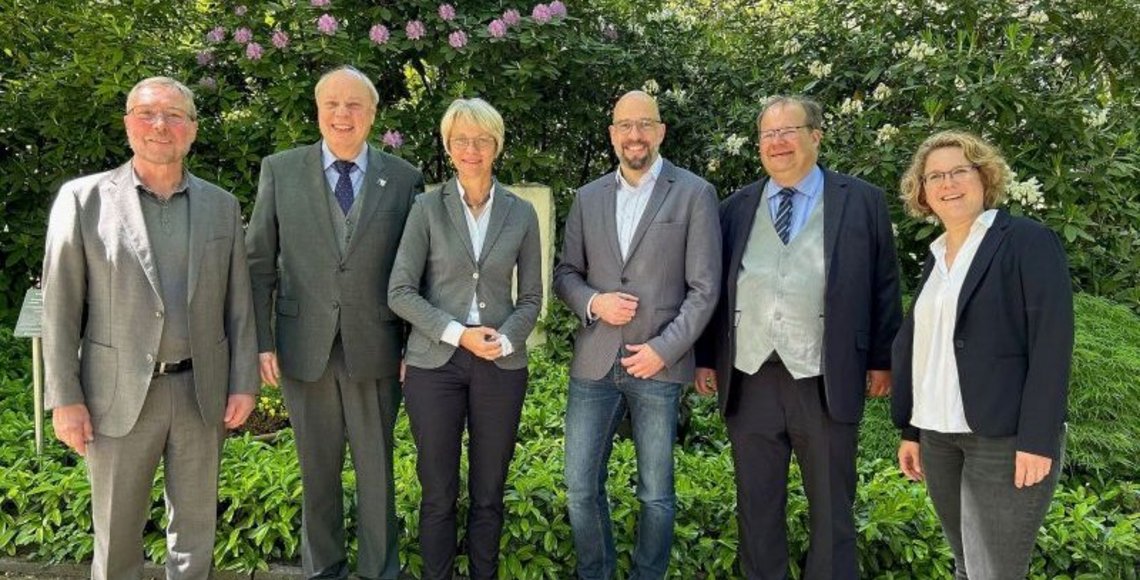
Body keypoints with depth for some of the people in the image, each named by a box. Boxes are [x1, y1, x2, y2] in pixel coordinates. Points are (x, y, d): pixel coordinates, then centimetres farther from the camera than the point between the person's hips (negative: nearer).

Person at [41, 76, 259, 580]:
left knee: (196, 528, 15)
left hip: (202, 392, 2)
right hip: (120, 394, -2)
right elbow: (61, 307, -3)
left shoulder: (222, 206, 5)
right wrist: (64, 398, -6)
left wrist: (243, 383, 2)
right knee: (116, 533, 12)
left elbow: (238, 303, 6)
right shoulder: (82, 198, -2)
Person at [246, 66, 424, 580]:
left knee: (376, 468, 10)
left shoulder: (404, 179, 0)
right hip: (303, 346, 1)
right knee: (317, 469, 15)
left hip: (375, 348, -1)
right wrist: (262, 342, -1)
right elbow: (259, 263, 3)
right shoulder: (279, 170, 2)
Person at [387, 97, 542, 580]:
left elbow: (531, 298, 7)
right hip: (435, 362, -1)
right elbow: (400, 291, -4)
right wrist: (457, 333, -14)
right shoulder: (427, 208, 0)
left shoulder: (521, 214, 5)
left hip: (501, 366, 1)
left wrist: (505, 340, -11)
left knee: (488, 493, 10)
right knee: (439, 493, 7)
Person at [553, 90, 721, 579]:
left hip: (658, 363, -3)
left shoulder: (694, 194, -1)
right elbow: (566, 273, 13)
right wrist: (593, 301, -8)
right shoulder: (588, 197, 11)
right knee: (581, 488, 8)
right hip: (594, 362, 3)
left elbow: (703, 288, -4)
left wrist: (663, 349, -12)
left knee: (656, 494, 10)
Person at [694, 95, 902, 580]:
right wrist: (706, 358, 6)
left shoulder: (861, 202, 3)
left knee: (831, 511, 10)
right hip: (749, 380, 2)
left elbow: (884, 286, 5)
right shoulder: (736, 208, 9)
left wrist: (882, 360, 2)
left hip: (826, 382, -2)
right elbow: (714, 288, 9)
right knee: (756, 507, 14)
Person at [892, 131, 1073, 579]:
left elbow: (1052, 343, -13)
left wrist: (1037, 439, -19)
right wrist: (911, 430, 13)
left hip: (1006, 437, -6)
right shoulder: (935, 256, 14)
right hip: (939, 436, 6)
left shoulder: (1029, 241, -5)